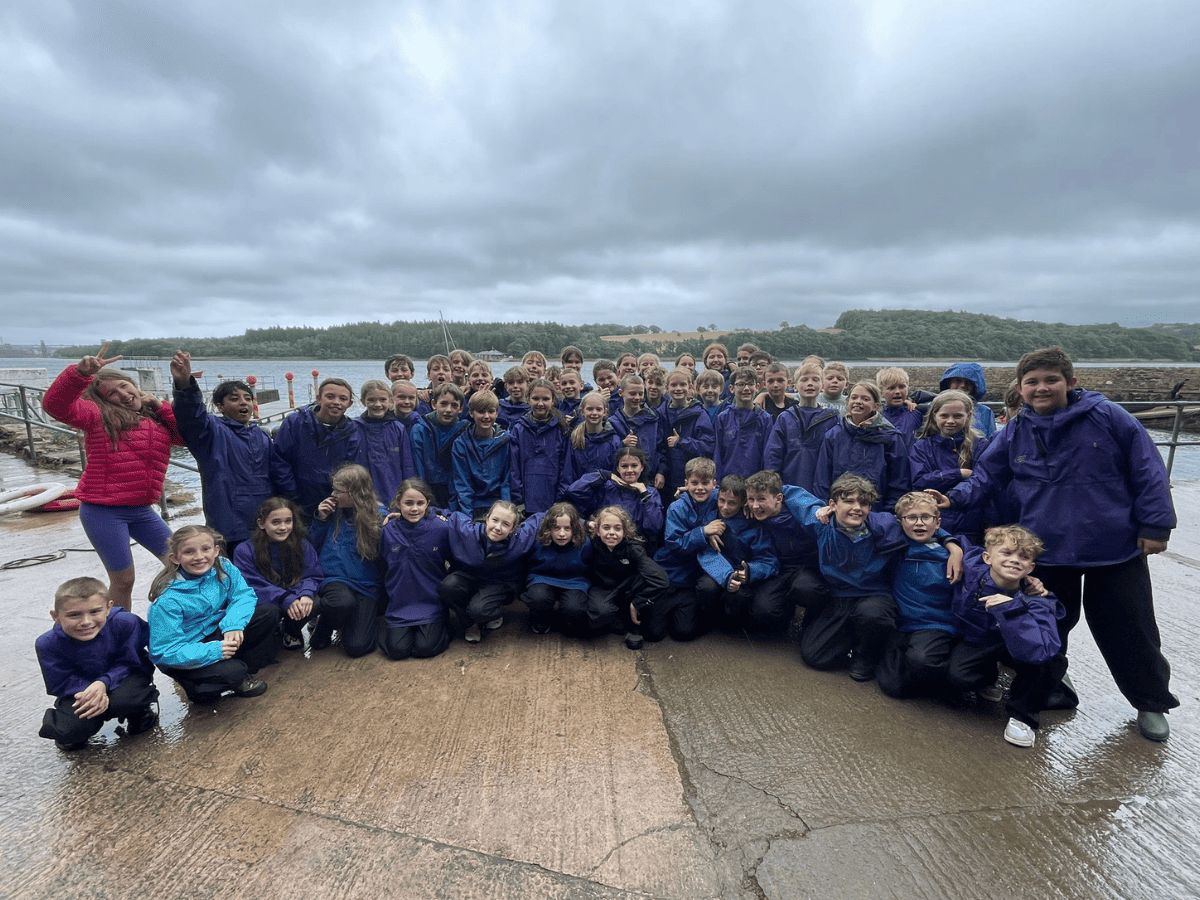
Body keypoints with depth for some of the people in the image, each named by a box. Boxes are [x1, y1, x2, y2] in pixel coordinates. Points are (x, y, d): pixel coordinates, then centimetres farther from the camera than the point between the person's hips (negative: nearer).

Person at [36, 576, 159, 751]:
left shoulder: (124, 623, -27)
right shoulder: (48, 644, -20)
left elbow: (128, 663, -18)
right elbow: (60, 684, -13)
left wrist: (103, 684, -37)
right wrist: (89, 693, -33)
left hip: (122, 678, -2)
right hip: (81, 689, 2)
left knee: (122, 699, -36)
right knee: (71, 729, -24)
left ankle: (139, 712, 3)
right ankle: (71, 735, 17)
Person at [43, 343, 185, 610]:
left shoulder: (158, 420, 11)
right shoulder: (99, 415, -4)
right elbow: (56, 404, -20)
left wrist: (160, 405, -2)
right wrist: (81, 372, -36)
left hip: (142, 510, 5)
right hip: (103, 512, -5)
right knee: (123, 579, 1)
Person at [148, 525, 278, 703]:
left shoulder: (223, 570, -12)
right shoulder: (168, 600, -27)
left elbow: (244, 595, -7)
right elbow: (164, 652, -26)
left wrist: (233, 624, -28)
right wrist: (213, 651, -36)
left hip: (215, 633, 6)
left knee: (270, 613, -9)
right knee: (232, 671, -31)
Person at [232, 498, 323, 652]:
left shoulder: (302, 545, 2)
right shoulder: (244, 551, -7)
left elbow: (313, 576, -3)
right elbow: (254, 586, -16)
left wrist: (306, 594, -27)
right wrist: (286, 599, -30)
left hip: (295, 600, 2)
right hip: (264, 604, -2)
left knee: (316, 604, -28)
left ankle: (291, 630, 7)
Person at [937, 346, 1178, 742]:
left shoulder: (1108, 418, -8)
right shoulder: (1013, 434, -1)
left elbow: (1148, 471, -5)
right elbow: (986, 475, 4)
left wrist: (1155, 524, -6)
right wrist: (956, 497, -13)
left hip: (1116, 548, -2)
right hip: (1047, 551, 2)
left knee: (1129, 628, 11)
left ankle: (1152, 702, 34)